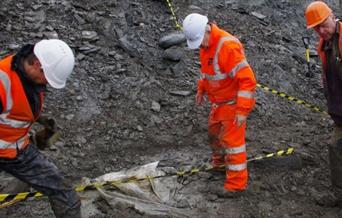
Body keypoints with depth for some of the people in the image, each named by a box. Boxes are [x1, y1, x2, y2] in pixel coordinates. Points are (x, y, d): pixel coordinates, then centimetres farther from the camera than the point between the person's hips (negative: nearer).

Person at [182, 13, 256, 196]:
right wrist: (201, 89, 15)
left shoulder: (228, 46, -32)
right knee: (214, 130, 25)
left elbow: (247, 79, -32)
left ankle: (236, 184, 11)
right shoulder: (207, 43, -2)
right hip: (221, 100, 9)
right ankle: (219, 160, 51)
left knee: (232, 141, -2)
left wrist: (242, 110, -32)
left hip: (235, 102, -9)